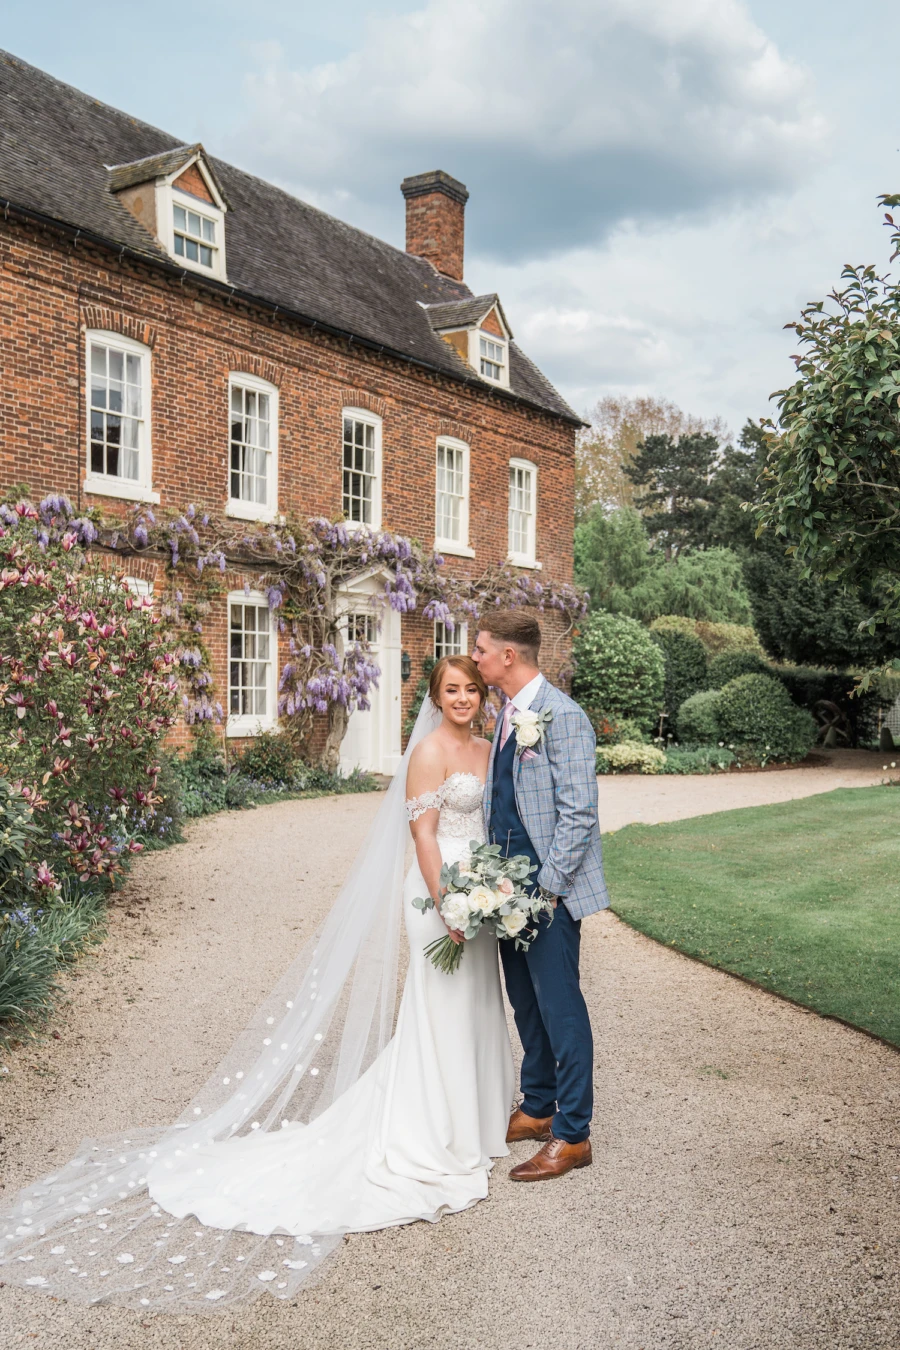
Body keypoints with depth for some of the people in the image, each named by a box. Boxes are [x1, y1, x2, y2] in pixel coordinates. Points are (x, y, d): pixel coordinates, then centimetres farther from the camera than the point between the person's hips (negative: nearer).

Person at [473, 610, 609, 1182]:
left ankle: (572, 1135, 14)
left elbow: (578, 813, -19)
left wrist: (547, 887, -19)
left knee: (560, 1007, 1)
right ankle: (538, 1109, 35)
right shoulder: (508, 713, 11)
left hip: (549, 889, -9)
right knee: (526, 1004, 18)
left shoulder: (561, 715, -17)